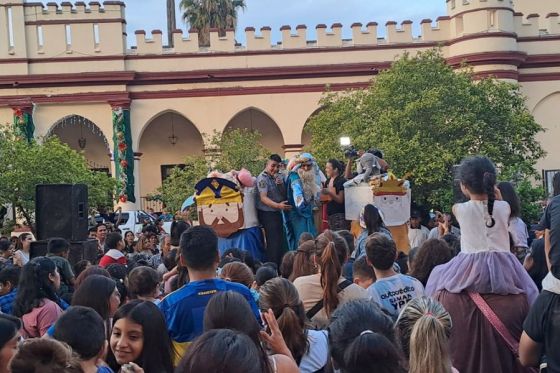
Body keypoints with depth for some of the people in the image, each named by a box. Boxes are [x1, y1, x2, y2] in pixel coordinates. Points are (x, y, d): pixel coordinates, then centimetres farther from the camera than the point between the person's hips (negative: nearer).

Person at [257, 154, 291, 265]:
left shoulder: (278, 177, 11)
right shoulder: (262, 178, -12)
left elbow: (284, 194, 11)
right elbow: (263, 198, -22)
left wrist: (281, 185, -9)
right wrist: (278, 205, -35)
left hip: (278, 212, 8)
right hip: (267, 213, -8)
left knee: (280, 241, 12)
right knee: (273, 242, -12)